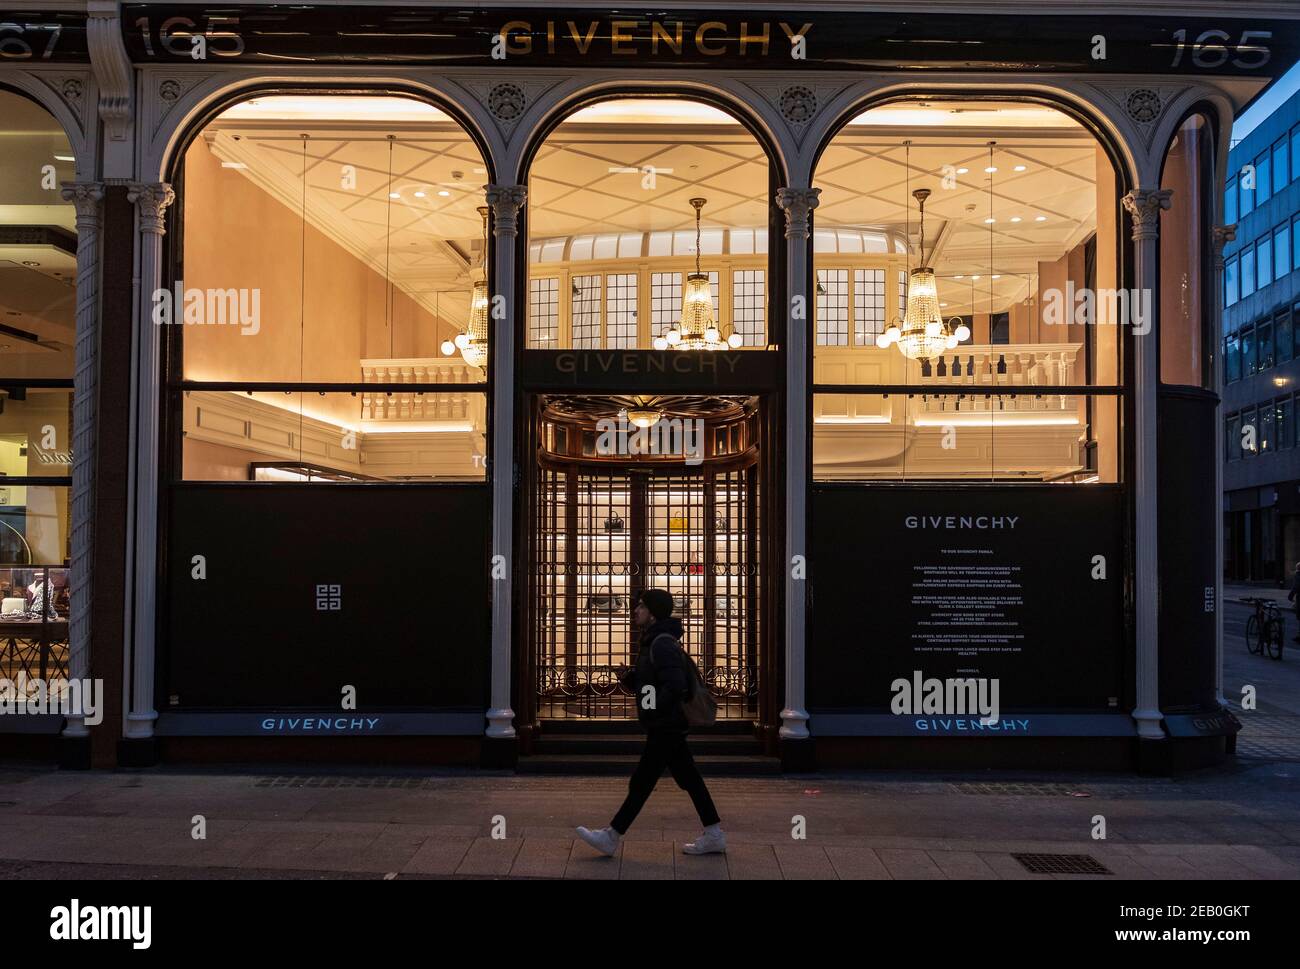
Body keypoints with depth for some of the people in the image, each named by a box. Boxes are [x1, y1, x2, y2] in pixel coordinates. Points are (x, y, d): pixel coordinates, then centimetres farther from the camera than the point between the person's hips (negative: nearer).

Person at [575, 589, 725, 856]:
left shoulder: (663, 644, -18)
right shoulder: (652, 641, 14)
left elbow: (675, 686, -28)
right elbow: (643, 683, 20)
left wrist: (650, 710, -19)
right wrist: (628, 676, 0)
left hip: (666, 728, -10)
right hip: (666, 727, 10)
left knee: (641, 782, -2)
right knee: (689, 779, 11)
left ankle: (611, 837, 4)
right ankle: (714, 835, 15)